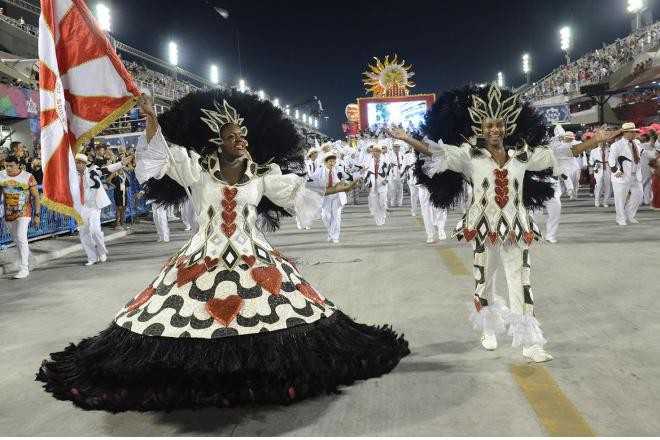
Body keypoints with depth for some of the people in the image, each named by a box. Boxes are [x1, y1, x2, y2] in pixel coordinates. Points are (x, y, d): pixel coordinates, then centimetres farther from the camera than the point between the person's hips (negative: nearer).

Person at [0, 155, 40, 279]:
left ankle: (24, 269, -9)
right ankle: (26, 261, 36)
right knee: (16, 240, 15)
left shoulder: (28, 177, -9)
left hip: (24, 213, -4)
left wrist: (37, 215, -8)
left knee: (21, 238, -14)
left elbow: (36, 196, -5)